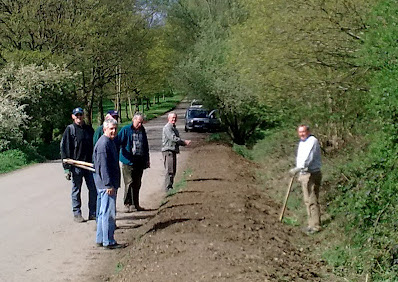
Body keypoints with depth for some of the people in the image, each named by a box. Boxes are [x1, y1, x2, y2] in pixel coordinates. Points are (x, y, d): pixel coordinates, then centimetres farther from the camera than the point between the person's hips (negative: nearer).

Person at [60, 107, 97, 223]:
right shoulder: (70, 129, -2)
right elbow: (64, 149, -5)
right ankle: (76, 214, 13)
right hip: (76, 164, -4)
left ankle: (93, 213, 13)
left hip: (89, 164, 4)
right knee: (76, 190, 4)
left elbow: (94, 146, 18)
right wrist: (67, 168, -10)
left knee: (93, 188, 3)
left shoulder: (89, 129, 12)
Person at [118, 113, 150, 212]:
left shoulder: (142, 130, 14)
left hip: (140, 161, 5)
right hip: (128, 161, -5)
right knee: (129, 183, -8)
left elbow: (145, 146, 22)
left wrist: (147, 159, 22)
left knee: (137, 184, 11)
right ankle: (127, 204, -2)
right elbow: (118, 141, -8)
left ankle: (136, 204, 19)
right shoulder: (126, 130, -3)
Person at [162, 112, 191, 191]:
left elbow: (177, 139, 23)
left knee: (173, 171, 12)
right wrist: (184, 142, -17)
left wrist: (184, 143, 5)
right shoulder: (167, 127, -10)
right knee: (170, 170, -13)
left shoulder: (174, 128, 22)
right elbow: (173, 138, -19)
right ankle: (168, 187, -13)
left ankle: (170, 186, 18)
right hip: (168, 150, -10)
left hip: (173, 151, 10)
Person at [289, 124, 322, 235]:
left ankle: (315, 225, -6)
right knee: (307, 201, 13)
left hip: (311, 174, -10)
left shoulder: (312, 141, -14)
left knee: (312, 201, -9)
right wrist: (299, 171, 27)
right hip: (304, 174, 10)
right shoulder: (301, 142, 18)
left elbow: (308, 158, -26)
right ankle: (312, 224, 20)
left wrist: (298, 168, -32)